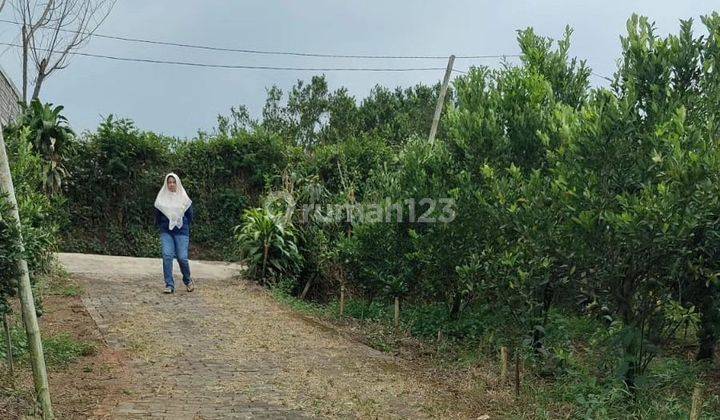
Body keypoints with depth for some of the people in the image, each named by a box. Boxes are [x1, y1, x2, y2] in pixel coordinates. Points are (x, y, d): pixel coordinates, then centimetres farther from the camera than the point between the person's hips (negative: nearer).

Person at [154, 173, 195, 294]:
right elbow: (157, 215, 16)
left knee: (182, 258, -8)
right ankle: (169, 285, -7)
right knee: (167, 256, -12)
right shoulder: (161, 198, 6)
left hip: (182, 232, -1)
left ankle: (188, 280, 19)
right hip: (166, 232, 1)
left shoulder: (184, 198, 4)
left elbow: (190, 215, 11)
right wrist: (161, 226, 12)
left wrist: (183, 224, 9)